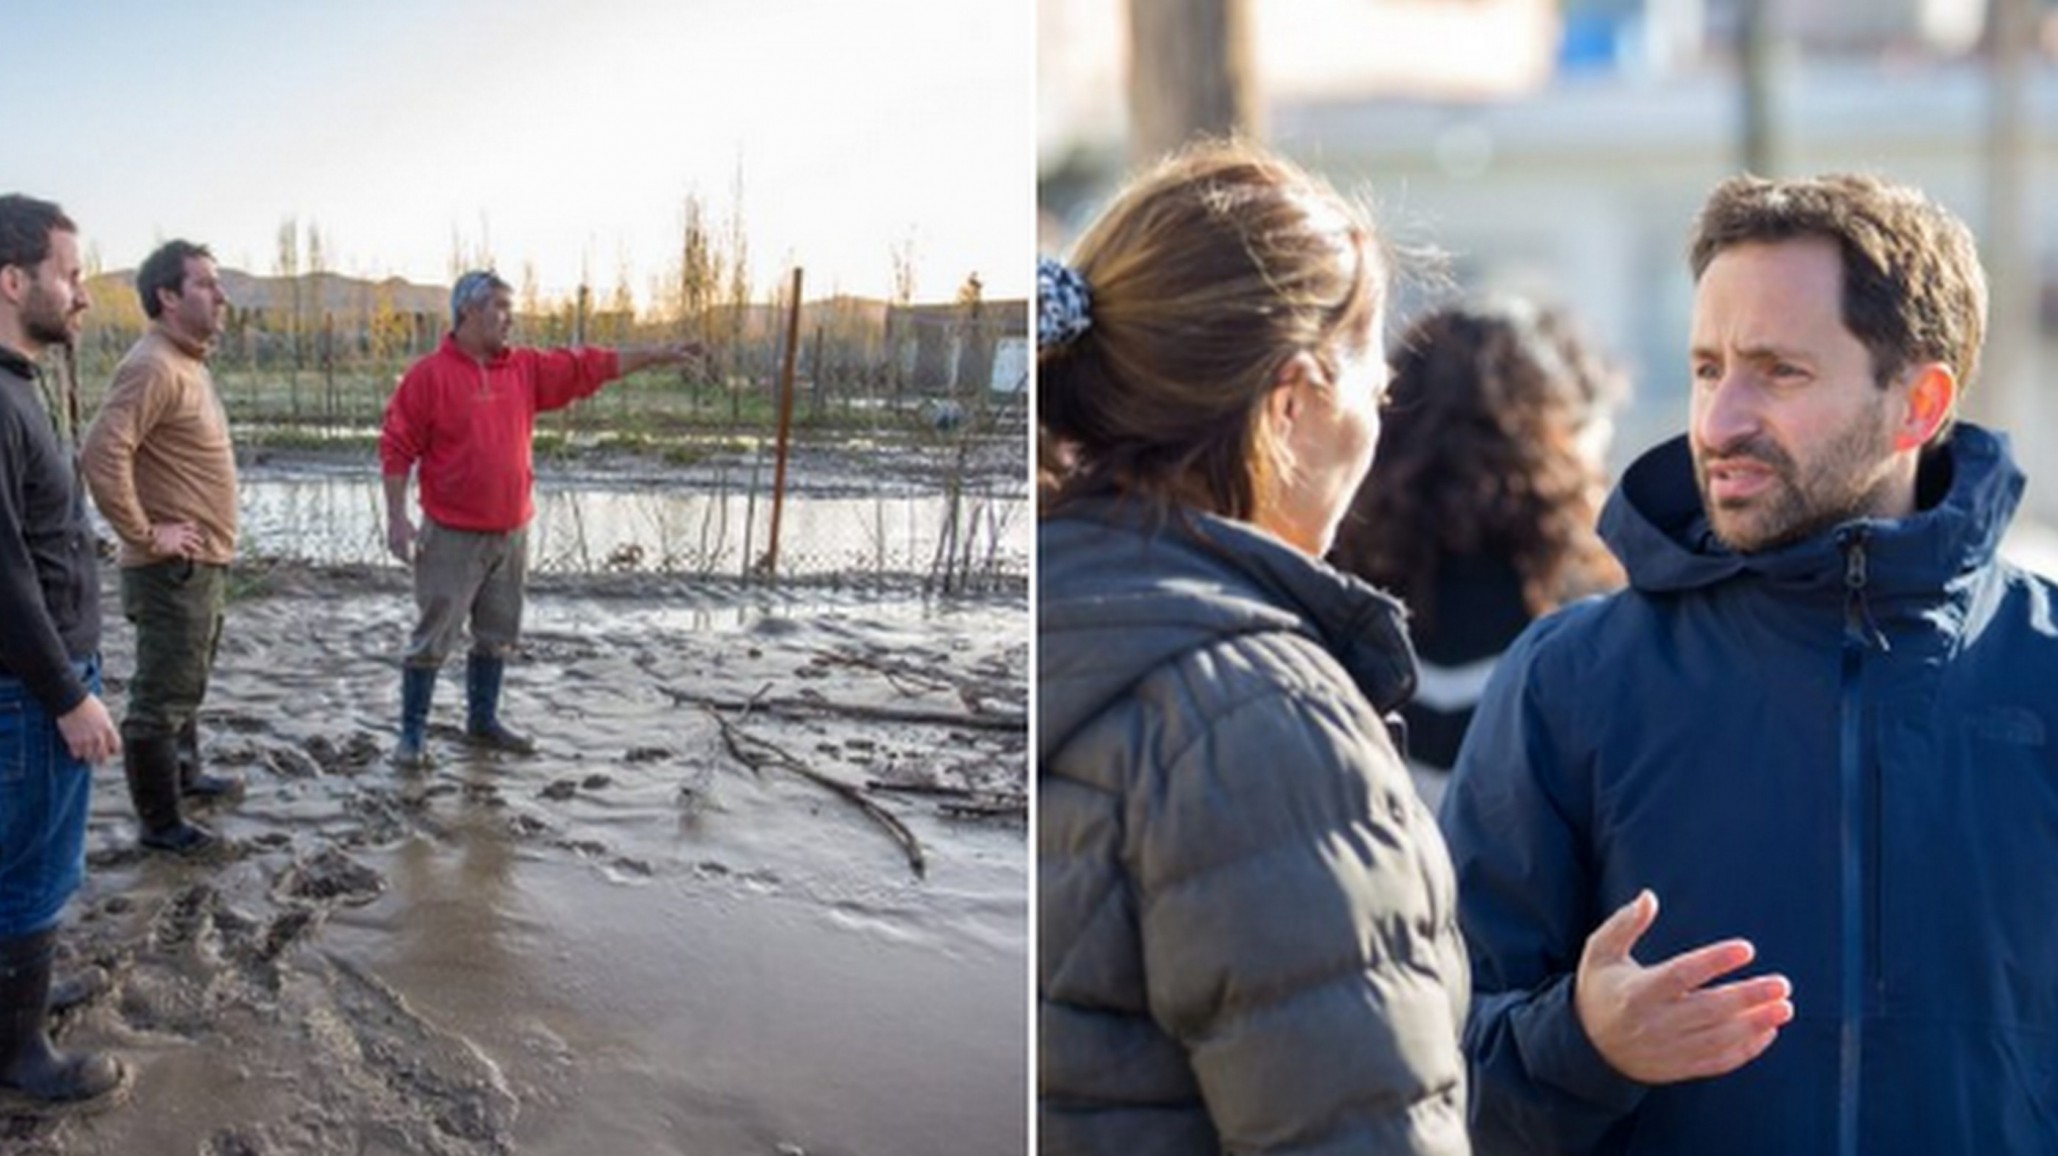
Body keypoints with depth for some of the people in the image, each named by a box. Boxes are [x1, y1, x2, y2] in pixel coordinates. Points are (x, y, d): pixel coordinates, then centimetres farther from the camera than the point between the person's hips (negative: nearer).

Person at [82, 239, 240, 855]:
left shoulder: (190, 363, 12)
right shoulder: (153, 367, -20)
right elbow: (102, 453, -30)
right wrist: (146, 535, -23)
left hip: (206, 564, 10)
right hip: (175, 570, -10)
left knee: (187, 685, 25)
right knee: (160, 698, 0)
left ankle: (184, 773, 42)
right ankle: (159, 822, 8)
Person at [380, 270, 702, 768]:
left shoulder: (526, 368, 7)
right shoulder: (429, 375, -9)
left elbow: (590, 367, 10)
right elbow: (397, 449, -8)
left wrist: (658, 354, 7)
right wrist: (397, 518, -13)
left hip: (510, 534, 6)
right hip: (453, 536, -6)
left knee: (498, 636, 15)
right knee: (432, 638, -1)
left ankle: (483, 720, 29)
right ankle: (413, 732, 9)